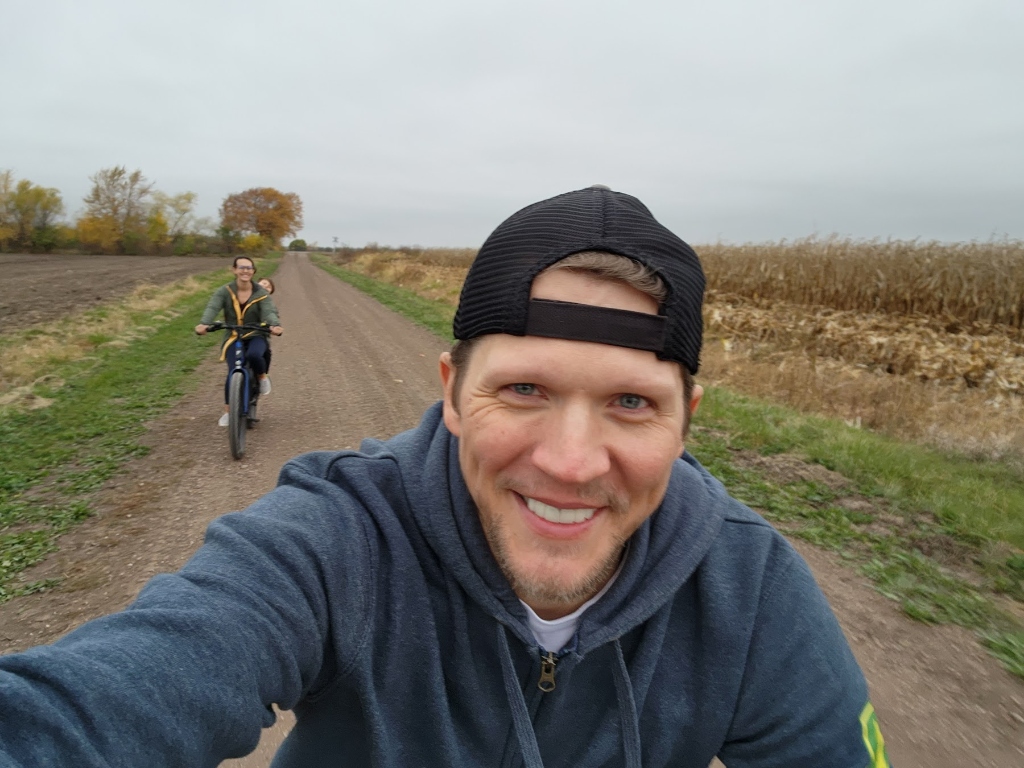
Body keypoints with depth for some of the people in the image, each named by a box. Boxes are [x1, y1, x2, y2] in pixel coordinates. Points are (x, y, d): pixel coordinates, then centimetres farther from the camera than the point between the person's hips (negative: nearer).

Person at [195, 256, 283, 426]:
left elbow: (270, 311, -18)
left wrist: (275, 325, -43)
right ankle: (227, 411, 3)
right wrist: (203, 324, -42)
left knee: (253, 355, -37)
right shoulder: (224, 291, -2)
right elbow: (212, 308, -19)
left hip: (255, 337, -1)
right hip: (232, 338, 1)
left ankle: (263, 377, -1)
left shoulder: (261, 293, -2)